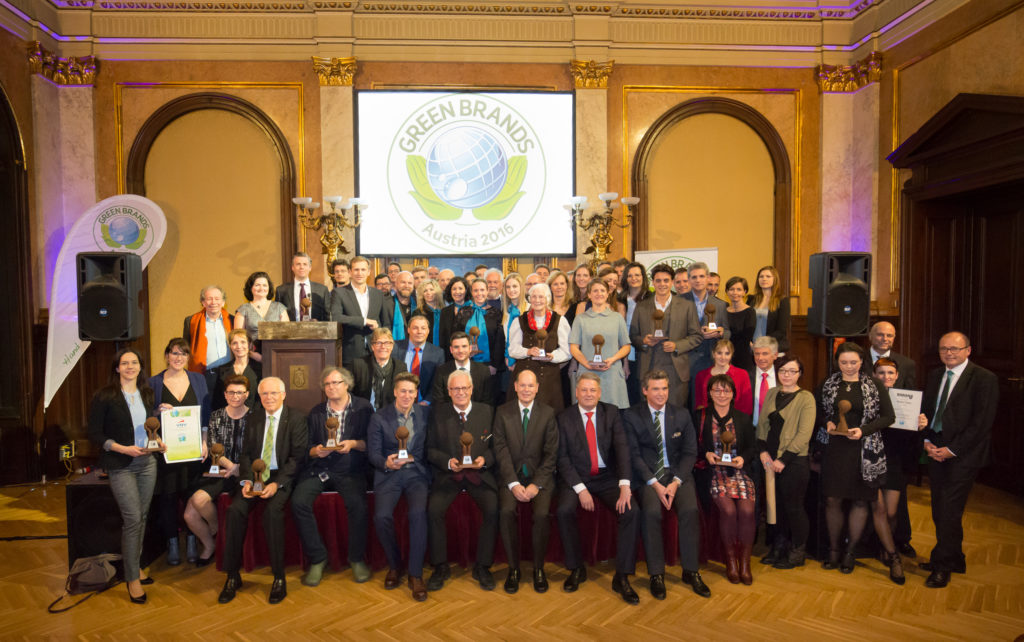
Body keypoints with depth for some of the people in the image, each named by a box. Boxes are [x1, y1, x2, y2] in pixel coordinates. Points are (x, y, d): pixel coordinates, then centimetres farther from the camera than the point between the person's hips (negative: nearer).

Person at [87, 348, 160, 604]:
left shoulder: (147, 394, 9)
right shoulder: (104, 397, -7)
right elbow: (94, 434, -7)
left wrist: (158, 442, -1)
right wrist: (122, 448, -18)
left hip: (147, 462, 5)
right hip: (121, 466, -5)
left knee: (142, 516, 11)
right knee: (132, 518, -8)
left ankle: (135, 566, 26)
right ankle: (132, 578, 5)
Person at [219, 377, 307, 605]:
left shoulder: (296, 418, -2)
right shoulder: (254, 418, 13)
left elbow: (297, 457, -8)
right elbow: (246, 453, 10)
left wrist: (277, 484, -19)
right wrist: (247, 480, -9)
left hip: (283, 476, -4)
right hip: (256, 475, 4)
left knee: (272, 510, -30)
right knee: (236, 509, -22)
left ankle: (279, 577, -18)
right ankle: (232, 576, -8)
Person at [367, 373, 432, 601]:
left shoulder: (426, 413, 8)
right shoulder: (379, 417, 4)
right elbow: (373, 454, 0)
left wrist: (412, 458, -6)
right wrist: (387, 463, -20)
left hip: (416, 473, 0)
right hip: (388, 474, 0)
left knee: (418, 513, -27)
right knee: (381, 516, -24)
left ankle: (415, 574, -13)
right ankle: (394, 565, 4)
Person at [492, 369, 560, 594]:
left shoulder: (548, 413, 3)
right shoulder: (502, 413, 4)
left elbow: (551, 453, -1)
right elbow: (501, 450, -2)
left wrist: (536, 484, -13)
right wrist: (513, 484, -14)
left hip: (540, 475, 0)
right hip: (511, 475, 1)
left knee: (542, 514, -25)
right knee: (506, 511, -26)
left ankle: (538, 568, -2)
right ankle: (513, 568, -7)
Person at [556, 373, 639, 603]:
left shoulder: (611, 413, 3)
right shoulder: (564, 417, 0)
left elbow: (622, 448, -7)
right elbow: (563, 458, -4)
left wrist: (625, 485, -21)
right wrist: (580, 489, -17)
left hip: (608, 478, 1)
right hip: (577, 478, -1)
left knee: (630, 509, -24)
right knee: (564, 510, -28)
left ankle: (622, 576, -11)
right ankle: (576, 569, -5)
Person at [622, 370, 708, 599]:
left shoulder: (682, 415, 7)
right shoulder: (631, 416, -1)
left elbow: (690, 452, 5)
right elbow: (634, 455, -5)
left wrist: (676, 482, -10)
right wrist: (655, 484, -16)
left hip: (677, 474, 2)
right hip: (647, 476, -2)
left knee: (690, 510, -23)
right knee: (651, 512, -28)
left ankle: (691, 571, -6)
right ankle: (656, 574, -13)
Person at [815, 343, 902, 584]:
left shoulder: (873, 385, 0)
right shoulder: (828, 384, 5)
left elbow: (889, 416, -1)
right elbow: (818, 410, 14)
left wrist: (863, 430, -13)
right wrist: (827, 422, -6)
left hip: (862, 450, -1)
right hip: (834, 448, 1)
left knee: (861, 501, 3)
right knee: (832, 500, 4)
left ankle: (850, 552, 19)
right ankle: (834, 550, 21)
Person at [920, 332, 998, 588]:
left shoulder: (984, 379, -8)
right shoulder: (934, 375, 12)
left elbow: (982, 423, -13)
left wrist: (951, 450, -15)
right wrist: (927, 441, -2)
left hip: (963, 454, -6)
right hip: (936, 451, 6)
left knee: (949, 510, -7)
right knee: (940, 509, 10)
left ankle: (942, 566, 6)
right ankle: (954, 560, 26)